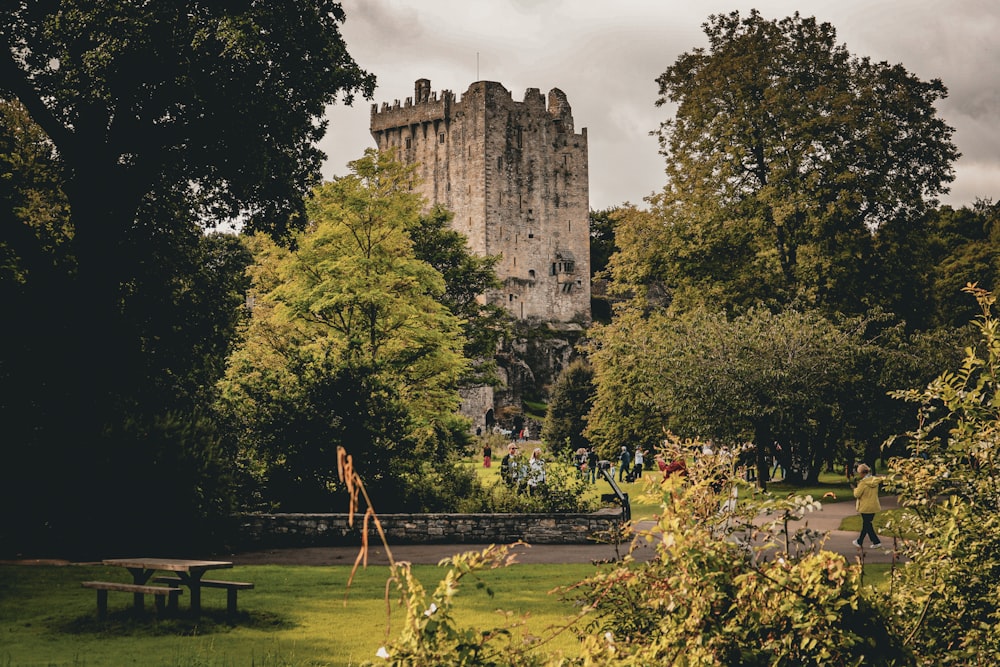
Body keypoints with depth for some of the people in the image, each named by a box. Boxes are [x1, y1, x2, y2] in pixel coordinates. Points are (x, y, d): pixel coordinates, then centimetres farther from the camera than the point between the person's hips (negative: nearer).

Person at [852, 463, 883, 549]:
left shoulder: (863, 482, -20)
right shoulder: (875, 480, 2)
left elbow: (857, 494, -17)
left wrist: (855, 488, 3)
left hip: (865, 507, -7)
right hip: (874, 506, 7)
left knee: (867, 525, 3)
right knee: (866, 524, 17)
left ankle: (877, 542, -3)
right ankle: (859, 541, 27)